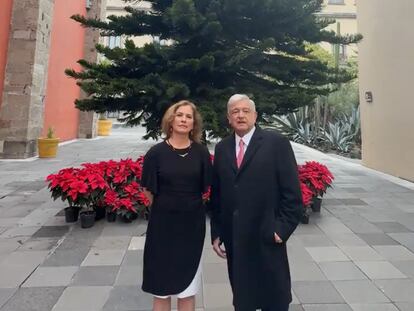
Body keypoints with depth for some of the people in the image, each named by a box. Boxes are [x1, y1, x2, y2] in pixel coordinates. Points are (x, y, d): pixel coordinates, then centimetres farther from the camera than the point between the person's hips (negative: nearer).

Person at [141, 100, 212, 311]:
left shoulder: (201, 152, -4)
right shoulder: (156, 152, -8)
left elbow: (205, 187, 5)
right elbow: (148, 190, 0)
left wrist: (188, 203, 7)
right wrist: (166, 206, 6)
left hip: (192, 223, 1)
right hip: (163, 222, -1)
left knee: (188, 286, 15)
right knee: (161, 286, 12)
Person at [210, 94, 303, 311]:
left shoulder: (277, 143, -6)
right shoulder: (222, 148, 7)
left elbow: (292, 193, -7)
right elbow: (216, 195, 8)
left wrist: (282, 229, -11)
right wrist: (216, 232, 7)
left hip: (267, 239, -3)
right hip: (234, 240, 4)